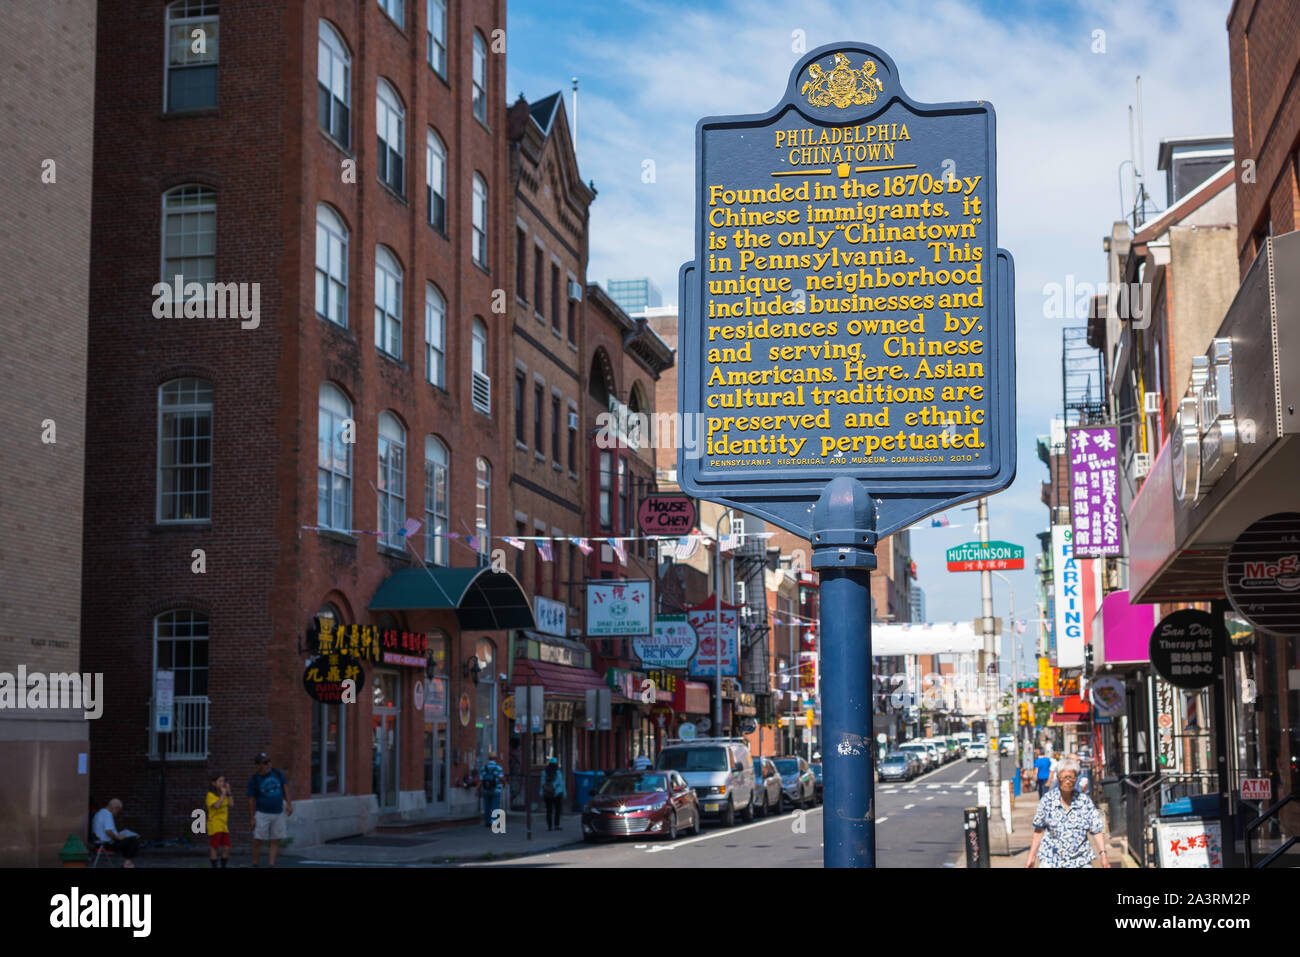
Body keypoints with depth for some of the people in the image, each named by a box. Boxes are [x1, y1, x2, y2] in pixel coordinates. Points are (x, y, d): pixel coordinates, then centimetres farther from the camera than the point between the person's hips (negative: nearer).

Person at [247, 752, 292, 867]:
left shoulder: (277, 774, 2)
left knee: (276, 841, 2)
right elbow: (251, 800, -5)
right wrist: (251, 818, -7)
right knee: (258, 840, -5)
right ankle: (255, 865, 5)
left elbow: (285, 787, 12)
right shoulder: (254, 780, -7)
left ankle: (271, 865, 7)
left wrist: (289, 804, 3)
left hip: (278, 813, 3)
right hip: (262, 814, -3)